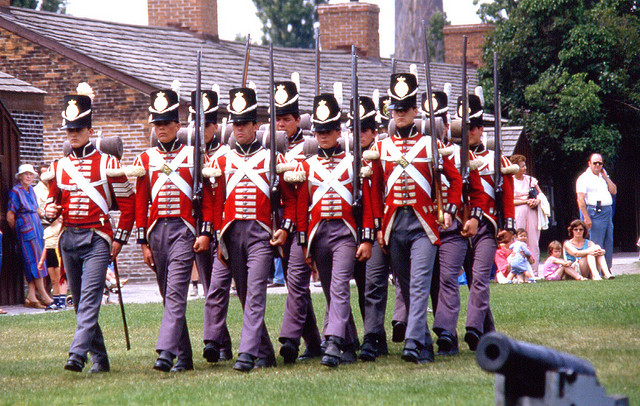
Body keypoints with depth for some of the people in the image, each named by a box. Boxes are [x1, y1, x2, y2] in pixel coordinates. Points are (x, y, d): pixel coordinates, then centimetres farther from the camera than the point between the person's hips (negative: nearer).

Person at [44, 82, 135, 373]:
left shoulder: (108, 165, -2)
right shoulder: (58, 168, 11)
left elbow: (128, 204, 1)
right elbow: (53, 199, 20)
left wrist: (119, 239, -3)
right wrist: (49, 210, -4)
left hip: (97, 239, -5)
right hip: (68, 238, 5)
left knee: (90, 297, -16)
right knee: (80, 302, 8)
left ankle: (78, 354, -26)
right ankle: (99, 359, 17)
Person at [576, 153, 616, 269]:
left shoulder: (603, 176, 20)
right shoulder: (584, 178, -3)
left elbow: (614, 191, 16)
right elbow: (580, 199, -10)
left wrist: (606, 178, 5)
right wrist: (586, 217, -18)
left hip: (608, 211, 7)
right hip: (595, 212, -7)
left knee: (609, 243, 7)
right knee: (596, 245, -9)